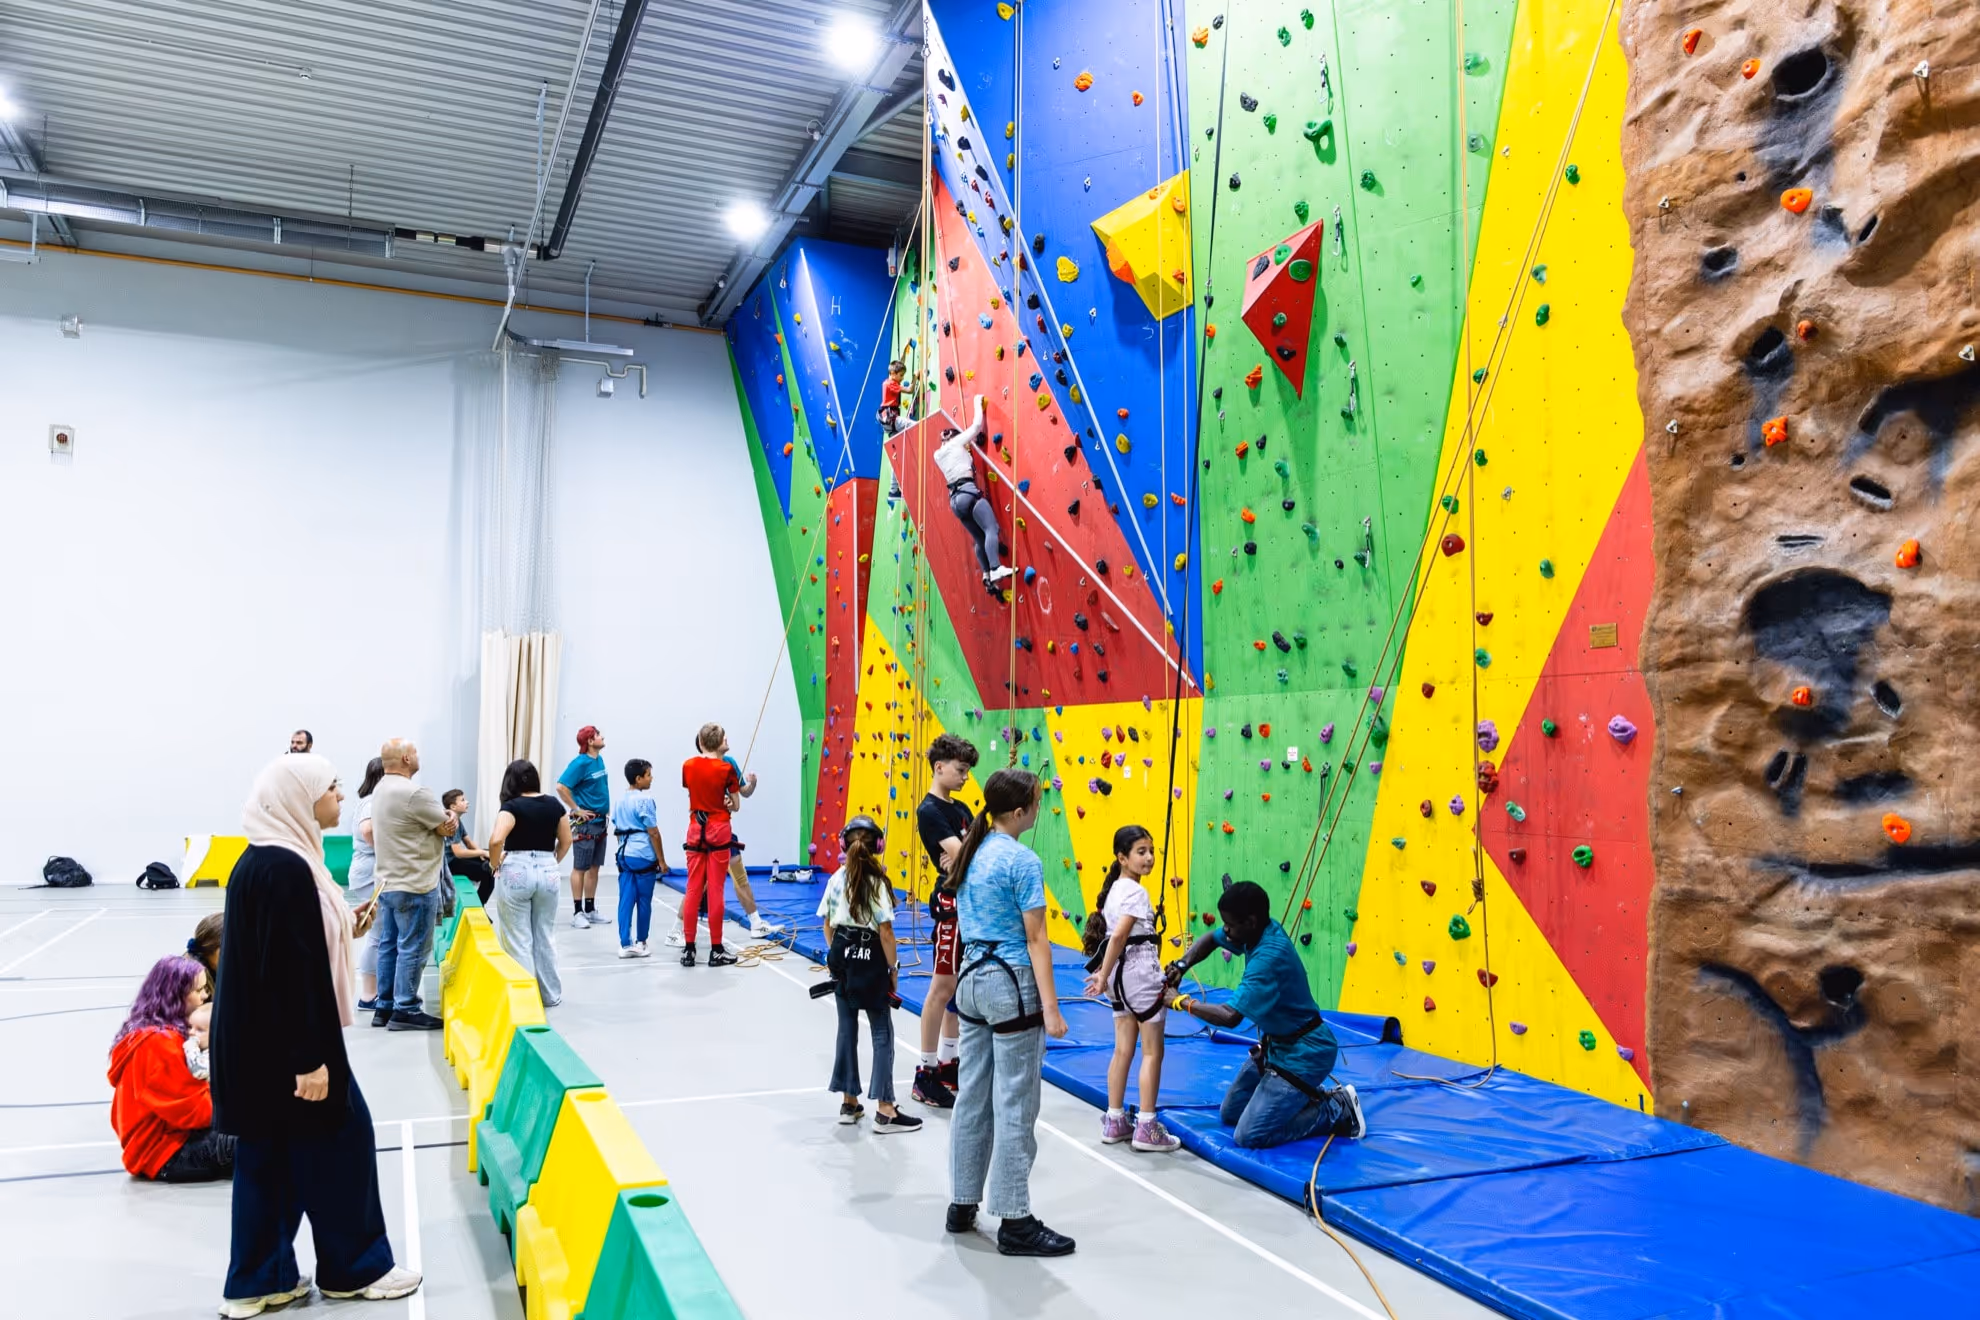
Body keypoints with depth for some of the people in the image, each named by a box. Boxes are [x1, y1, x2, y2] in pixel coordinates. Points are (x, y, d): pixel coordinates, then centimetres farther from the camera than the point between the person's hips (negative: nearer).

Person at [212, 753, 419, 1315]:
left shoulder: (274, 859, 8)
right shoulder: (282, 868, -23)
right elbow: (288, 970, -25)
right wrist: (308, 1057, -22)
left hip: (263, 1039, 10)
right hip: (280, 1043, -10)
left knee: (270, 1157, 16)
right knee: (339, 1138, 4)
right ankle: (354, 1268, 20)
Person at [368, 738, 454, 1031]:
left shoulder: (380, 790, 11)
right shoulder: (414, 793, -21)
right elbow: (448, 827, -13)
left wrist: (441, 816, -3)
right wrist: (450, 815, 9)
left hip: (388, 881, 10)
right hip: (414, 885, -10)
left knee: (389, 946, 13)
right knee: (412, 949, -2)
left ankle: (385, 1007, 19)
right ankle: (405, 1011, 2)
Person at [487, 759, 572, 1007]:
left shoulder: (512, 806, -10)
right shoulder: (554, 805, 5)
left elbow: (496, 840, -22)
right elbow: (566, 841, 11)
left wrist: (496, 865, -7)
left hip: (515, 872, -4)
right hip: (547, 872, 4)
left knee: (518, 939, 5)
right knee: (546, 937, 16)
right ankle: (550, 995, 24)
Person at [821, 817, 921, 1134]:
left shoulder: (837, 879, 1)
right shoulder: (877, 882, -14)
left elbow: (827, 925, 6)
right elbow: (885, 933, -15)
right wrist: (893, 969, -6)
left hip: (842, 959, 5)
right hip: (870, 960, -5)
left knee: (846, 1029, 15)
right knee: (882, 1034, 3)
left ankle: (849, 1103, 23)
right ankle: (885, 1112, 4)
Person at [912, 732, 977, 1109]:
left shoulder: (960, 808, 14)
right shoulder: (929, 811, -13)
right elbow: (959, 852, -23)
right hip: (951, 903, -9)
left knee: (960, 988, 15)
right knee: (943, 989, -4)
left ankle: (947, 1063, 25)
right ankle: (926, 1074, 5)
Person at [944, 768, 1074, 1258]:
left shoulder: (969, 855, 8)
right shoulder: (1023, 862, -15)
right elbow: (1036, 940, -16)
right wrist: (1050, 1009, -15)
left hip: (971, 980, 8)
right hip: (1012, 986, -8)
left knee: (972, 1100, 15)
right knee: (1014, 1107, 0)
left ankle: (962, 1204, 25)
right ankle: (1015, 1223, 7)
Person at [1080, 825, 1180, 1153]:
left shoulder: (1114, 889, 12)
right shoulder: (1135, 892, -16)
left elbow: (1111, 936, 12)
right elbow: (1119, 936, -23)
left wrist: (1105, 975, 11)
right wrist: (1104, 976, -19)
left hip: (1121, 977, 9)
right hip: (1141, 975, -9)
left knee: (1123, 1050, 13)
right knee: (1153, 1051, 1)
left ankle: (1115, 1122, 19)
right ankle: (1146, 1129, 6)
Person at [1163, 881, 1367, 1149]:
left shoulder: (1269, 956, -32)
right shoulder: (1258, 930, -6)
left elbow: (1230, 1016, -36)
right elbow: (1210, 940, 12)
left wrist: (1183, 1002, -21)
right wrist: (1182, 966, -8)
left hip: (1304, 1053, -9)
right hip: (1276, 1043, 9)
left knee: (1249, 1136, -11)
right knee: (1230, 1115, 15)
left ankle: (1337, 1109, 3)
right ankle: (1309, 1097, 22)